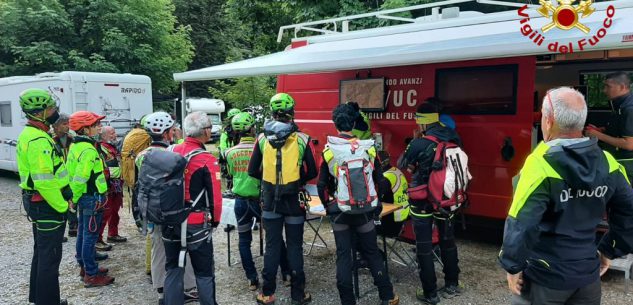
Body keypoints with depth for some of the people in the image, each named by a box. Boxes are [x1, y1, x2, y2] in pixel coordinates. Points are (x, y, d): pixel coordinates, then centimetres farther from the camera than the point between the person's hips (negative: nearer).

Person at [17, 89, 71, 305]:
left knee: (42, 252, 21)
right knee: (50, 256, -1)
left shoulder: (31, 134, 12)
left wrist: (65, 193, 14)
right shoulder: (38, 141, -22)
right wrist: (62, 206, -19)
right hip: (47, 205, -11)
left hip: (38, 203, 11)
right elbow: (44, 182, -28)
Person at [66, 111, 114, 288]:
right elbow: (80, 178, -25)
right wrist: (75, 198, -12)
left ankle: (84, 266, 32)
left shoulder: (76, 146, 10)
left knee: (83, 233, 18)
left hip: (84, 197, 10)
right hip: (92, 198, -10)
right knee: (90, 235, -3)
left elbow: (72, 172, 14)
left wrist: (75, 197, 15)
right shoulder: (88, 149, -21)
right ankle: (91, 275, 4)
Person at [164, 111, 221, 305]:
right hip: (196, 224, -5)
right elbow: (214, 195, -13)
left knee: (173, 269, 17)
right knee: (204, 273, 8)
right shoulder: (206, 160, -16)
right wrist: (215, 220, 4)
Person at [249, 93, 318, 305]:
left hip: (270, 200, 2)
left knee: (272, 246, 12)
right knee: (294, 246, 9)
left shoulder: (262, 138, -4)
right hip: (294, 201, -2)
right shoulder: (302, 139, -9)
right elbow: (312, 172, -4)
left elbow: (252, 171, 2)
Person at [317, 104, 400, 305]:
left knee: (344, 256, 7)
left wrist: (328, 206, 12)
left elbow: (322, 185, -2)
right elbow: (379, 180, 3)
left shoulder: (328, 151, -7)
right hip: (365, 210, 1)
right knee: (372, 253, 14)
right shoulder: (369, 149, -3)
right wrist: (377, 206, 16)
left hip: (339, 212, -1)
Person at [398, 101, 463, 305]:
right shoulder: (454, 139, -4)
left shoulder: (420, 143, -19)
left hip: (423, 201, -5)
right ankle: (452, 285, 33)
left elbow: (402, 165, -5)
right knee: (448, 241, 20)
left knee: (424, 246, 6)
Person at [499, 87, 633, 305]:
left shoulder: (540, 164, -23)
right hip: (588, 274, 5)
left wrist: (513, 266, -15)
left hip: (544, 277, -5)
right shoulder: (607, 163, -4)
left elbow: (521, 225, -28)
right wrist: (609, 251, 17)